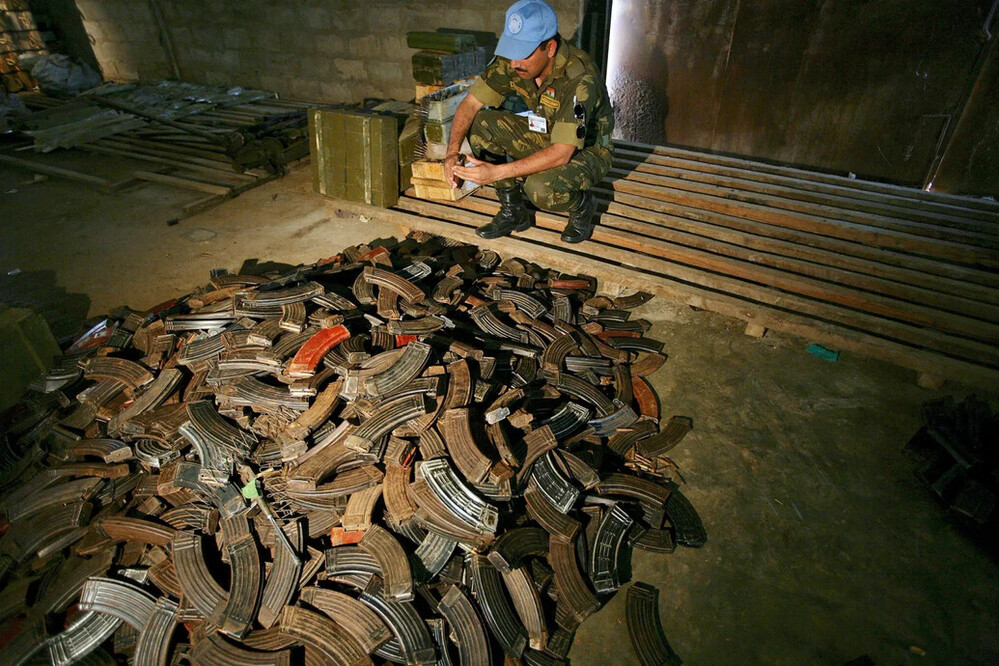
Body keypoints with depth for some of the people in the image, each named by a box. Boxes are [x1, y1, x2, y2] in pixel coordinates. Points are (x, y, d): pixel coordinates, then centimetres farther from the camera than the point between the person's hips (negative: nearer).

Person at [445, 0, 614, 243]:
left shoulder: (580, 79, -33)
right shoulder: (512, 62, -15)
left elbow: (562, 153, -38)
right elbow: (470, 104, -12)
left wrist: (497, 172, -43)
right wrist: (452, 151, -30)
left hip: (587, 148, -6)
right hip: (545, 134, 6)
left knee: (541, 188, -37)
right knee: (480, 124, -15)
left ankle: (583, 205, 0)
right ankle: (513, 211, -3)